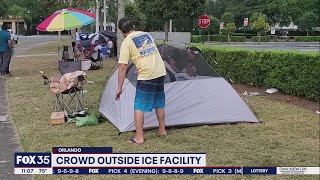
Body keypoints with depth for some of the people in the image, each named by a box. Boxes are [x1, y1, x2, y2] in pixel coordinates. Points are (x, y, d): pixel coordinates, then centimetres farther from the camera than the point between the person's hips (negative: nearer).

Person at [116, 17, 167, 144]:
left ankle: (139, 137, 2)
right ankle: (162, 130, 32)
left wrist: (119, 88, -5)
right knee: (159, 103, 21)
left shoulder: (126, 42, -4)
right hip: (161, 72, 7)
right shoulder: (146, 34, 14)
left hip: (146, 76, -7)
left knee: (139, 106, 2)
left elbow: (122, 67, -8)